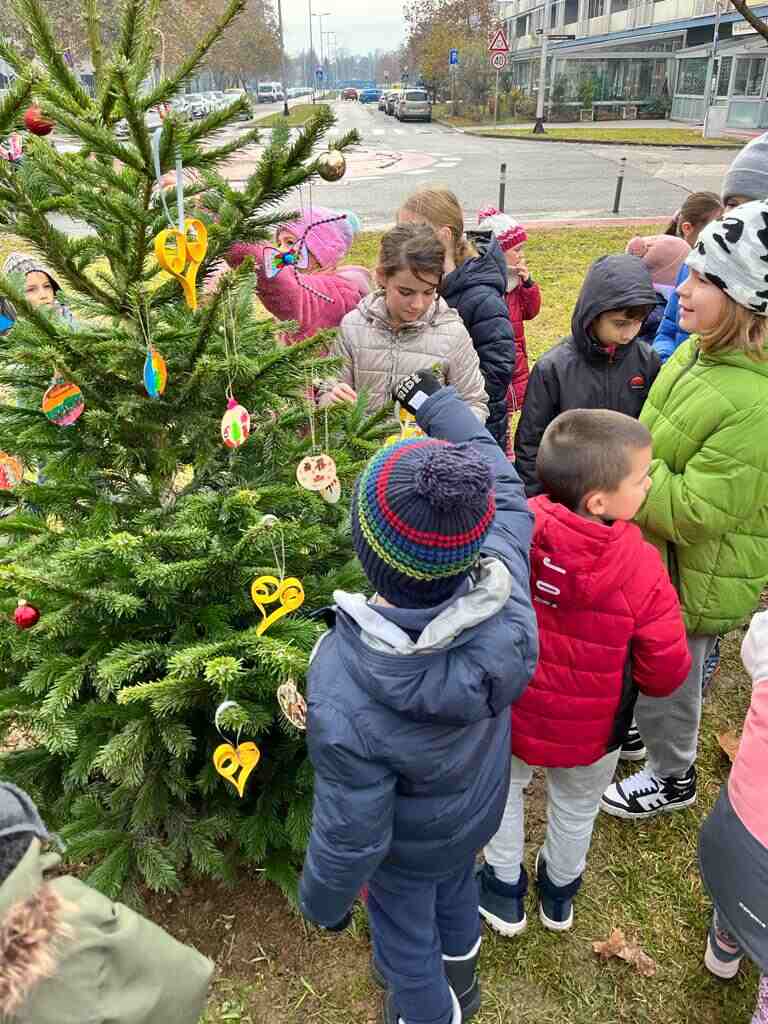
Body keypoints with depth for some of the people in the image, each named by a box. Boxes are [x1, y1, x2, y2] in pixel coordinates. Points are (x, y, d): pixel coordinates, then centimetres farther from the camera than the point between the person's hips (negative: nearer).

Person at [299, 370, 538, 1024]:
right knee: (455, 883, 37)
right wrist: (434, 401, -2)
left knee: (404, 927, 29)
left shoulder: (346, 701, -45)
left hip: (410, 844, -5)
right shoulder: (504, 583, -36)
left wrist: (321, 902, -5)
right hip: (481, 807, 5)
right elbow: (503, 484, -15)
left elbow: (350, 836, -28)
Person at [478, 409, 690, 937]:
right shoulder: (641, 569, -29)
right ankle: (560, 894, 56)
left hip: (510, 714, 1)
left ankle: (505, 893, 48)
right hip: (591, 733, 0)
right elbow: (665, 673, -20)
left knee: (505, 788, 29)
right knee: (576, 808, 29)